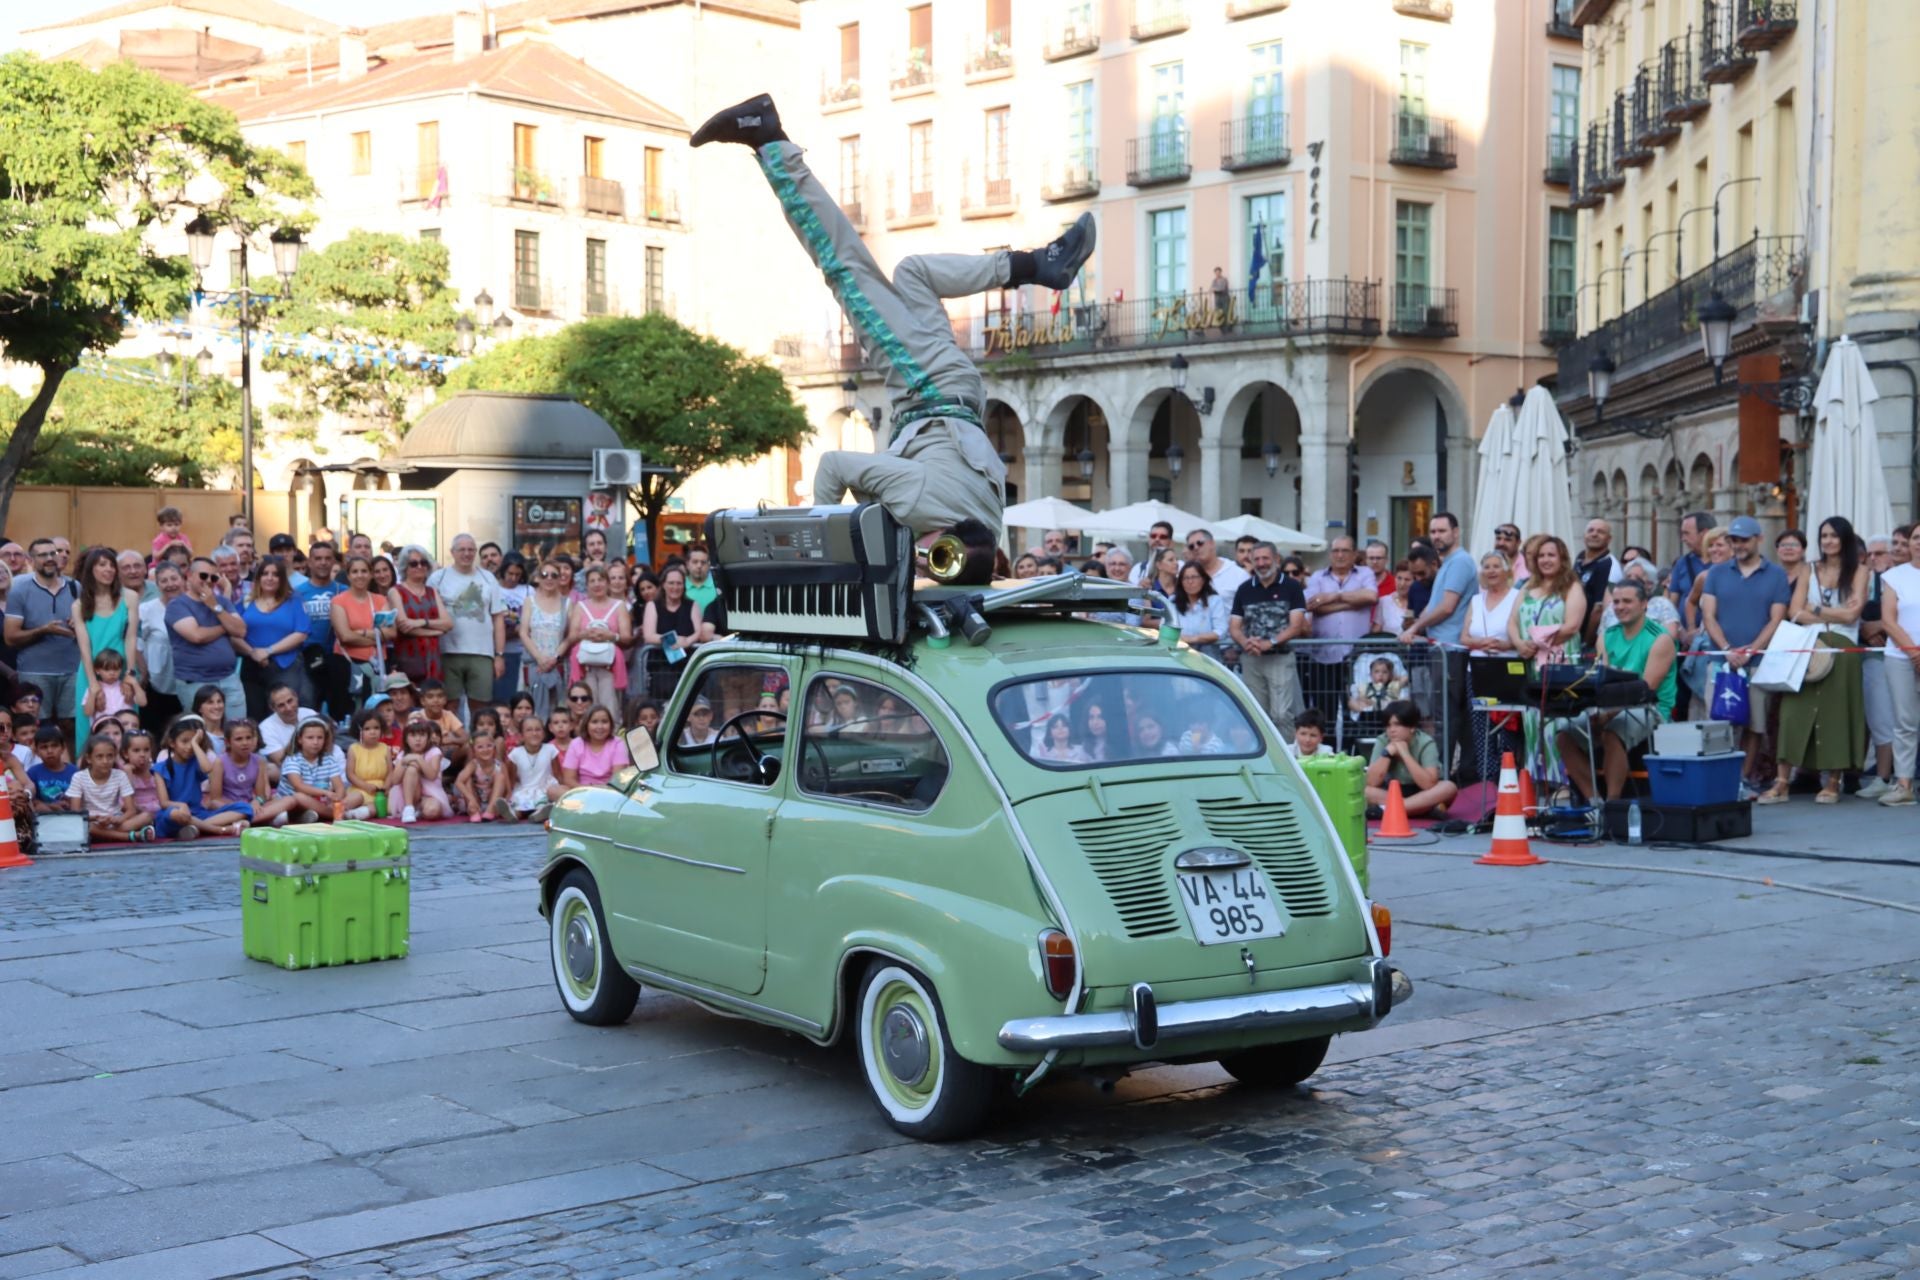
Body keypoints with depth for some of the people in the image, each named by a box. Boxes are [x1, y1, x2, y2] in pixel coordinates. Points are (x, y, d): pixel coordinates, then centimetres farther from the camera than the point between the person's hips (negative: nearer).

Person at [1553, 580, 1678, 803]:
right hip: (1610, 708, 6)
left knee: (1612, 732, -36)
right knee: (1564, 732, -16)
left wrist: (1608, 715, -27)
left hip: (1649, 711, -6)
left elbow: (1646, 688, -16)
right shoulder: (1607, 636, 13)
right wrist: (1597, 712, -17)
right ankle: (1594, 800, -10)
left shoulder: (1660, 640, -6)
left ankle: (1613, 802, -25)